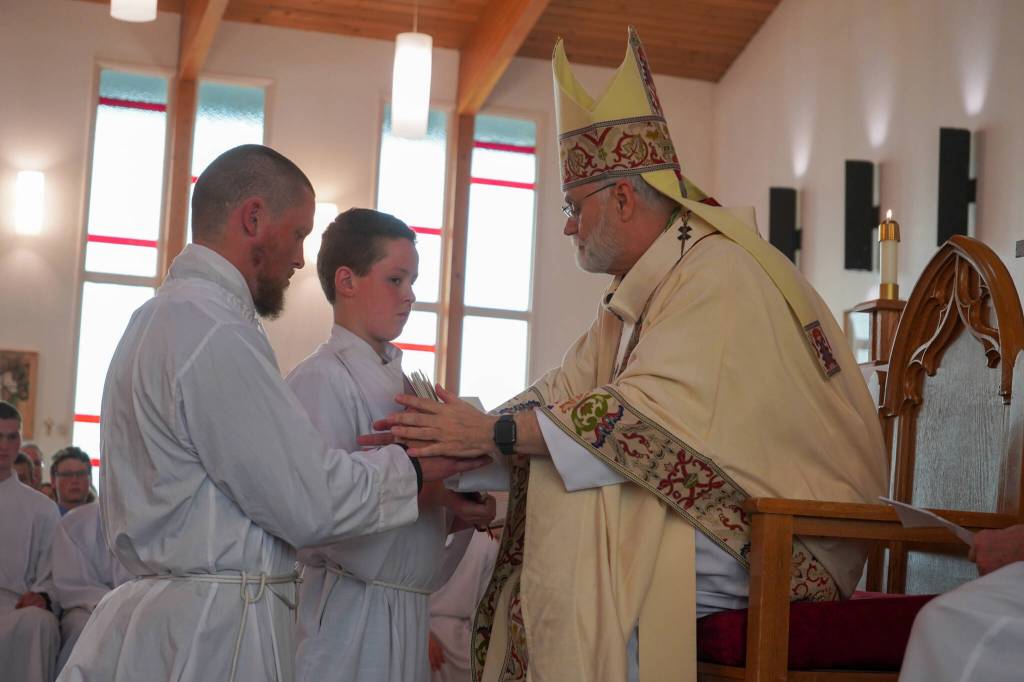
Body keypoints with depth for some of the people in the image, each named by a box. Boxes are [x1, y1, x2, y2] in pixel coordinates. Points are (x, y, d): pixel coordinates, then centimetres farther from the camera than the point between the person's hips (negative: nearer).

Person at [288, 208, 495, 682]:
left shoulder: (399, 382, 15)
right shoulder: (320, 379, -11)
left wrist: (461, 504, 3)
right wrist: (428, 494, -22)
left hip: (408, 611, 8)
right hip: (350, 606, -8)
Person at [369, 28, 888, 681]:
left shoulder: (717, 272, -14)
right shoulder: (636, 295, 16)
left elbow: (654, 414, -25)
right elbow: (561, 392, 9)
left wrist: (495, 432, -24)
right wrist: (454, 444, -6)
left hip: (758, 544, -8)